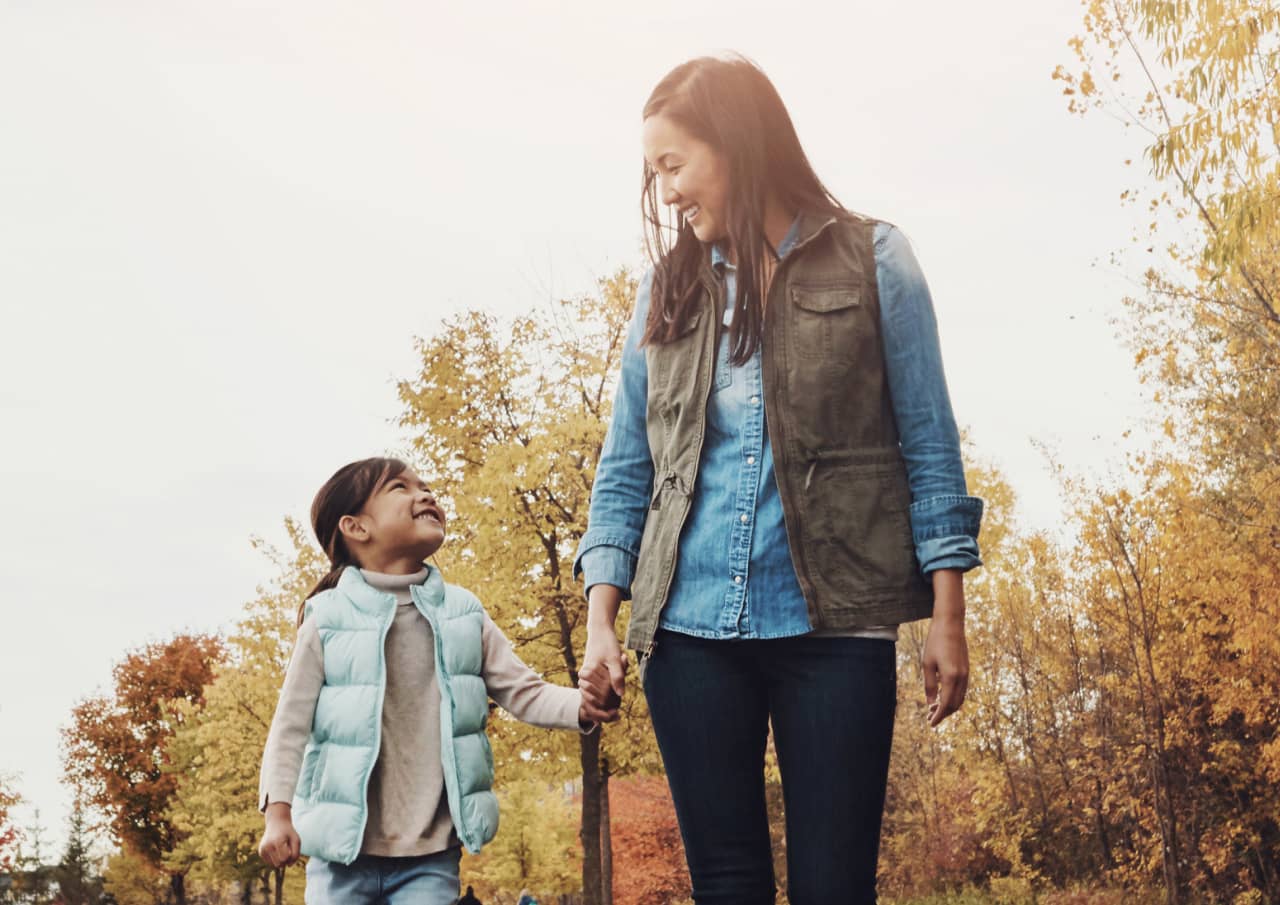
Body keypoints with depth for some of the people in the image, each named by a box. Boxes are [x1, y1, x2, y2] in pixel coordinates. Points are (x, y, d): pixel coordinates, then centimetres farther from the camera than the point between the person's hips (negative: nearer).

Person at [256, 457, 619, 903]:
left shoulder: (463, 616, 5)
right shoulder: (328, 621, -4)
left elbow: (524, 692, 2)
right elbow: (290, 724, -2)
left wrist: (582, 705, -17)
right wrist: (278, 812, -11)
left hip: (431, 854, 2)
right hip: (343, 849, -2)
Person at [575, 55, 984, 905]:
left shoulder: (871, 261, 2)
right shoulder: (667, 290, 11)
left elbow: (929, 444, 1)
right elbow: (625, 470, 12)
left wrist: (947, 617, -3)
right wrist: (602, 616, 2)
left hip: (834, 625, -3)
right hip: (689, 630, 3)